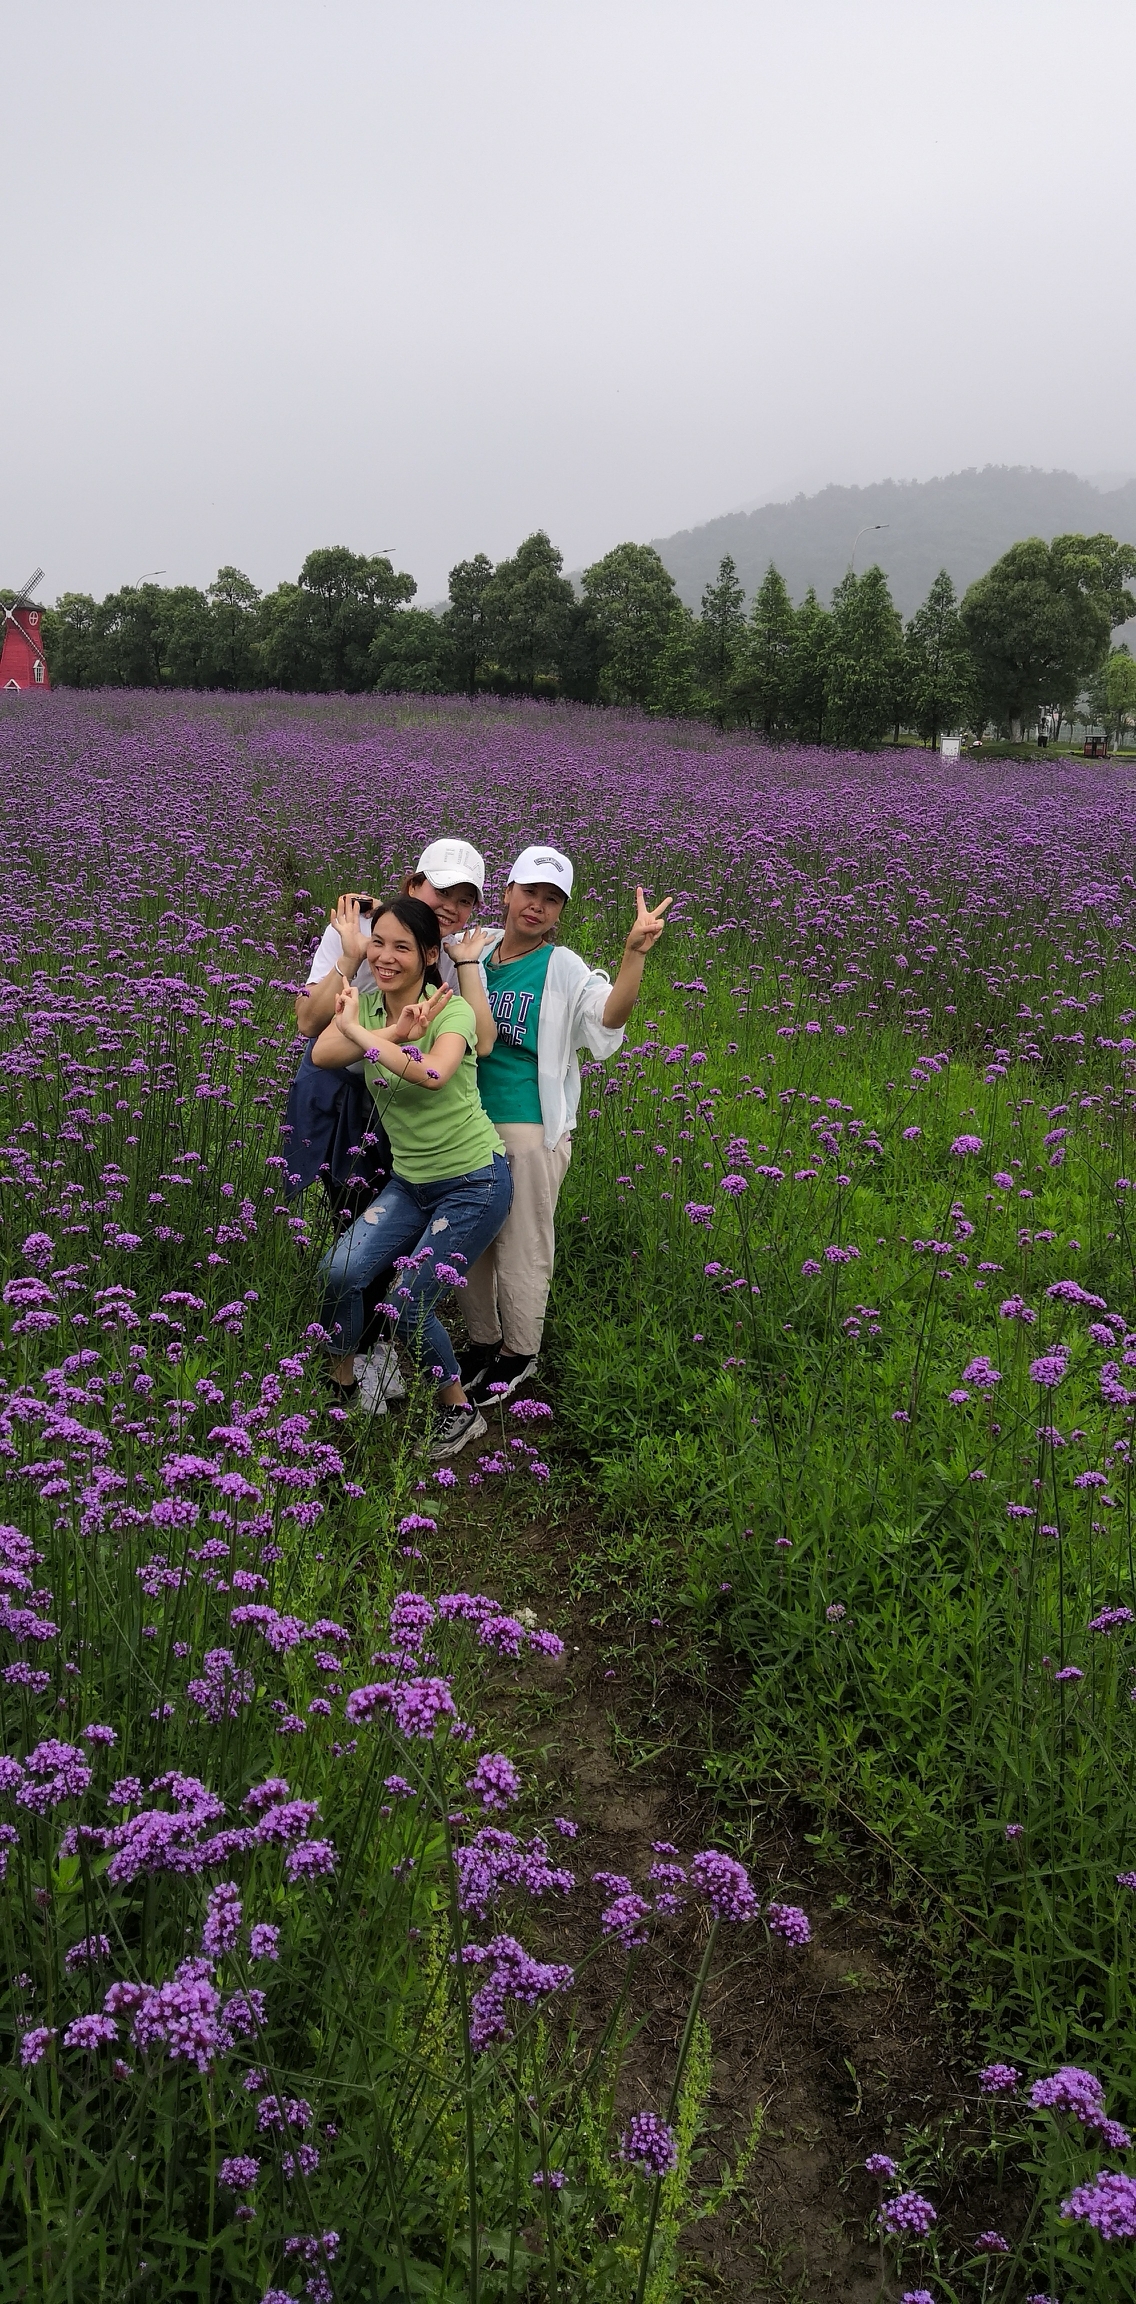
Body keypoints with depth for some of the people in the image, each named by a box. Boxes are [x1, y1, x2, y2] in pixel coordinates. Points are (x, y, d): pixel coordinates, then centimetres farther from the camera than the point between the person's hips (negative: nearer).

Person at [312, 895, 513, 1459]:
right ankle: (341, 1386, 12)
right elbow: (322, 1055, -21)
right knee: (338, 1271, -13)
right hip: (410, 1180, 6)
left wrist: (362, 1033, -28)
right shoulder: (365, 1003, 0)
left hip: (473, 1181, -5)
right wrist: (394, 1031, -32)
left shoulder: (452, 1009, -17)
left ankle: (459, 1412, 13)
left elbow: (433, 1073, -39)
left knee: (409, 1305, -11)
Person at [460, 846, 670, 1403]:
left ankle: (519, 1352, 26)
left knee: (522, 1246, 6)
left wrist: (635, 953, -42)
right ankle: (481, 1340, 35)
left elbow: (610, 1016, -27)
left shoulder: (564, 970, -9)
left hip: (530, 1129, -5)